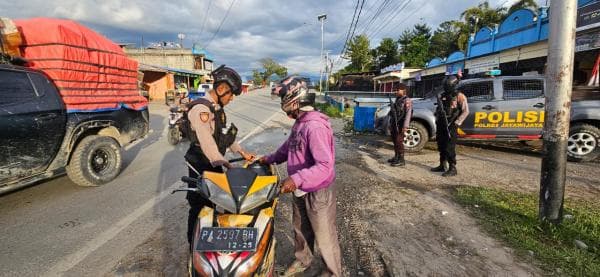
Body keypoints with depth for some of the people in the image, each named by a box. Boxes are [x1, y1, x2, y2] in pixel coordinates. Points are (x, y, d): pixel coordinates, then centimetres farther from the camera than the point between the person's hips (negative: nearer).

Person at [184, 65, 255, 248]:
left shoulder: (217, 108, 8)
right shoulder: (200, 108, -23)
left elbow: (226, 135, 16)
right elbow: (207, 142, -32)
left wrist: (242, 152, 9)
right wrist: (227, 166, -37)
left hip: (215, 163, 9)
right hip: (201, 167, -9)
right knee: (199, 207, 5)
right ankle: (194, 247, 24)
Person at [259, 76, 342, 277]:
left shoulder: (315, 126, -29)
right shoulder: (300, 122, 3)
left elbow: (325, 165, -35)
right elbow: (289, 146, 19)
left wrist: (297, 179, -41)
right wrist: (270, 159, 13)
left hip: (317, 191, -9)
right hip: (301, 190, 9)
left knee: (324, 236, 11)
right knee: (300, 229, 26)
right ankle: (302, 260, 49)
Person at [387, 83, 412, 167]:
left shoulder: (407, 100, -10)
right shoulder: (397, 100, 17)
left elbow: (408, 114, -19)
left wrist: (405, 126, -27)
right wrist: (391, 124, 20)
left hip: (400, 125, -9)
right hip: (394, 125, 9)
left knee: (399, 142, -8)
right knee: (395, 141, 14)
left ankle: (401, 160, -2)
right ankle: (396, 157, 26)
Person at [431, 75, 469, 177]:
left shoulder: (459, 96, -6)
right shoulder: (443, 95, 13)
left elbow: (466, 111, -11)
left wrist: (456, 122, -19)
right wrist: (437, 120, 7)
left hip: (451, 126, -7)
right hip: (441, 125, 7)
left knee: (449, 148, -9)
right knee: (441, 146, 13)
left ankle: (452, 169, -4)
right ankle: (442, 166, 24)